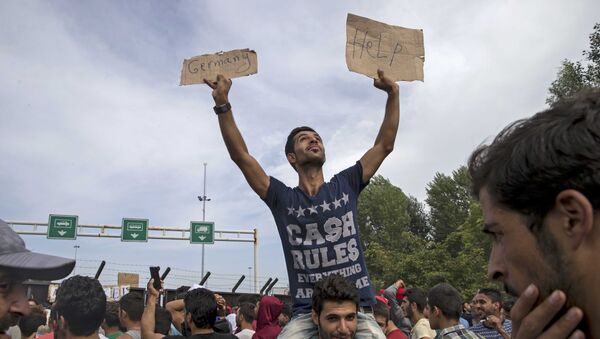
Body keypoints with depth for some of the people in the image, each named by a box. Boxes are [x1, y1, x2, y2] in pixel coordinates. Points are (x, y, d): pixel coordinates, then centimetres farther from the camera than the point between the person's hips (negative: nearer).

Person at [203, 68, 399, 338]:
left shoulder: (345, 185, 11)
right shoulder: (283, 198, 7)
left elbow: (385, 144, 11)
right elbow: (240, 155, 1)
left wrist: (393, 94, 6)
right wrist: (223, 104, -5)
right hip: (306, 314, -1)